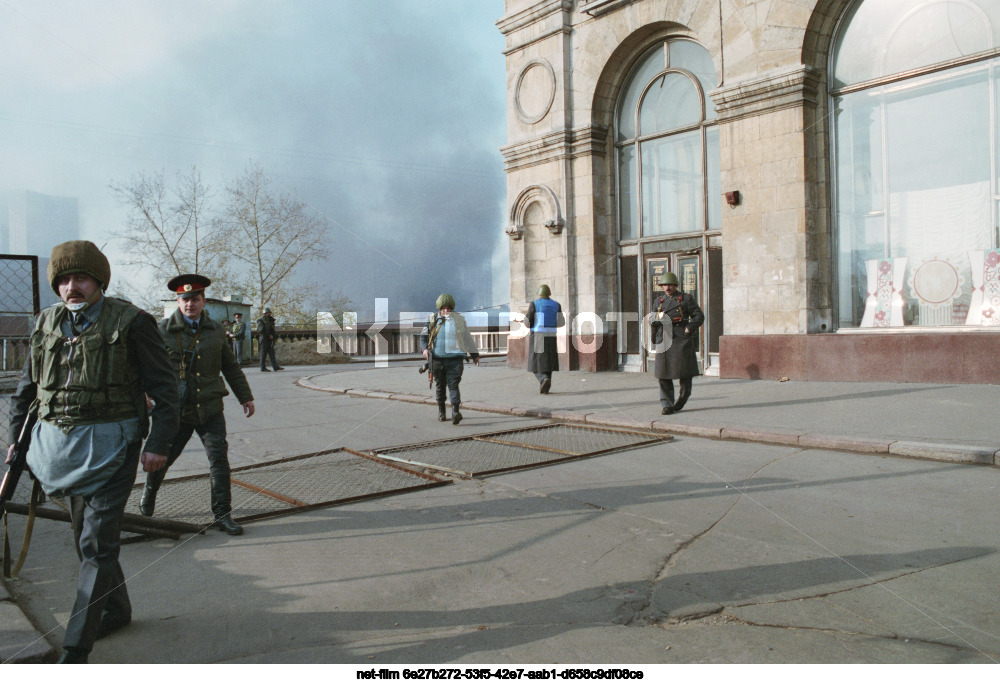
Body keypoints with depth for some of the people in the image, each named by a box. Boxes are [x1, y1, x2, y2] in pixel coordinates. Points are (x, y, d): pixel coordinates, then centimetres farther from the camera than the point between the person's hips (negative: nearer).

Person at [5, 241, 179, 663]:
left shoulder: (130, 323, -8)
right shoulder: (47, 324, 9)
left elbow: (163, 388, -7)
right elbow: (26, 387, 20)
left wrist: (158, 444, -13)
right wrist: (17, 438, 15)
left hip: (109, 445, -6)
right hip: (60, 444, 7)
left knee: (97, 544, -7)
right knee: (84, 537, 17)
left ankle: (74, 650, -1)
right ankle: (116, 611, 36)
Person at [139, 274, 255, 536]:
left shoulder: (215, 330, 8)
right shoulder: (162, 330, -2)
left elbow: (231, 367, 17)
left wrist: (245, 396, 19)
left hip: (210, 409, 2)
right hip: (175, 410, -2)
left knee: (219, 459, -2)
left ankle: (222, 514, 7)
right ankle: (149, 493, 43)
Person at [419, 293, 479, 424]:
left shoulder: (458, 319, 9)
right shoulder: (432, 320, 7)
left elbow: (468, 338, 18)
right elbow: (423, 336, 13)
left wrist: (475, 354, 21)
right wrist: (424, 349, -7)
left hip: (454, 359, -1)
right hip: (437, 359, 1)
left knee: (453, 385, -12)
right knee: (440, 385, 10)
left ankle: (456, 411, -21)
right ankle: (441, 411, 25)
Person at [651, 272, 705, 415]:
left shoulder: (686, 299, 6)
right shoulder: (658, 301, 17)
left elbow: (699, 316, 5)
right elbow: (651, 321, 21)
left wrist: (690, 327, -11)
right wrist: (655, 321, -3)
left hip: (682, 340, -3)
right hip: (664, 341, 3)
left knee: (685, 374, -1)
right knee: (663, 374, -3)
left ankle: (681, 400, 20)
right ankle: (666, 405, 1)